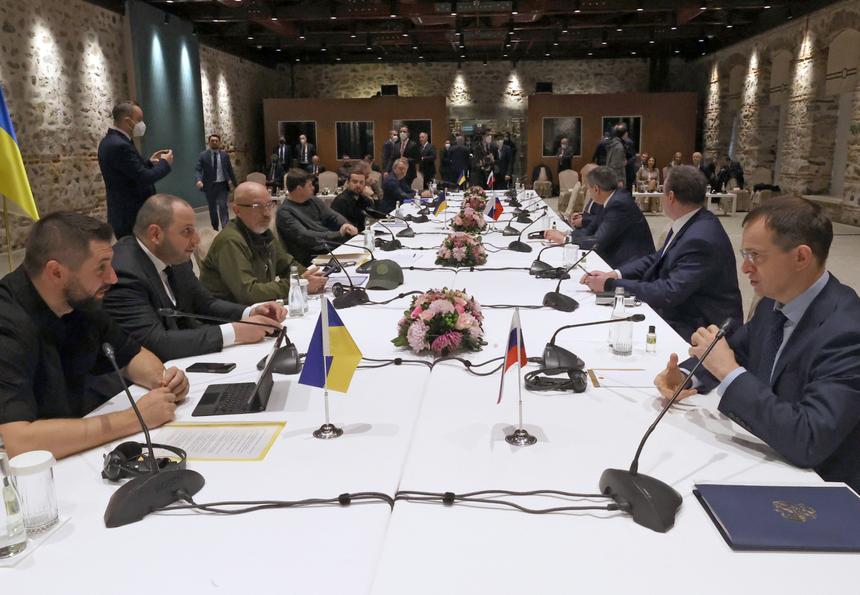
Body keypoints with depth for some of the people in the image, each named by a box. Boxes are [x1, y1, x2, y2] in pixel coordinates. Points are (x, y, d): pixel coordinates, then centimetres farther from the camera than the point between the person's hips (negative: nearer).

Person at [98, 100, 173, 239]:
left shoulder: (110, 141, 11)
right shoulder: (120, 145, -21)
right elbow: (144, 178, -22)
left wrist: (149, 162, 11)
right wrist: (165, 164, -7)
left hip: (124, 214, 10)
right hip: (132, 217, -10)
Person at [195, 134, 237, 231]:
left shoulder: (225, 155, 5)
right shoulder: (203, 155, 0)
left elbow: (230, 170, 9)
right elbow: (199, 170, -6)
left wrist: (235, 184, 10)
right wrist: (199, 180, -26)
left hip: (222, 185, 0)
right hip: (209, 185, 0)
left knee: (223, 207, -11)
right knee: (212, 208, 10)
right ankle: (215, 229, 23)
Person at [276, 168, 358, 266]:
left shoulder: (313, 200, 14)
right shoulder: (284, 212, -10)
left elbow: (333, 216, 16)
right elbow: (304, 237, -19)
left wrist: (346, 225, -8)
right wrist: (338, 234, -19)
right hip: (312, 257, -8)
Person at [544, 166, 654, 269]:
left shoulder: (619, 204, -21)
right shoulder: (614, 199, 6)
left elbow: (598, 242, -23)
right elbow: (591, 230, 9)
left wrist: (564, 239, -13)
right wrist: (564, 234, -5)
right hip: (620, 259, 8)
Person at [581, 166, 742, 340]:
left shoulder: (701, 240, -26)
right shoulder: (689, 223, 3)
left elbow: (669, 293, -28)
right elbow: (656, 259, 9)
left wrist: (610, 284, -22)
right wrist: (615, 274, -6)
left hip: (697, 329, -8)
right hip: (682, 314, 8)